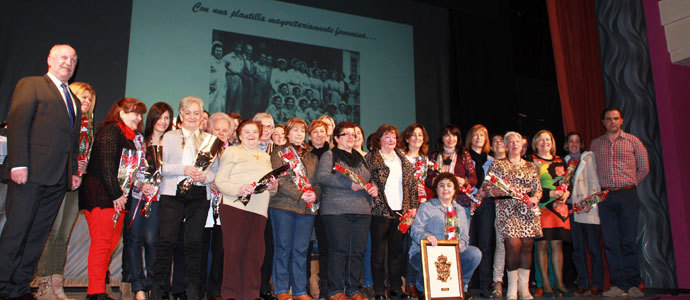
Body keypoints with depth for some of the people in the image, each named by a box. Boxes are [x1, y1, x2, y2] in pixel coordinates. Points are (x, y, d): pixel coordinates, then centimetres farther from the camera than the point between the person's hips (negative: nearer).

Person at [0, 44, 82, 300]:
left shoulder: (74, 101, 24)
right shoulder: (30, 85, 4)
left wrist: (73, 172, 12)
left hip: (59, 178, 6)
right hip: (31, 173, -6)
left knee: (38, 234, 7)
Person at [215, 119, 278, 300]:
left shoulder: (265, 156, 26)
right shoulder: (232, 152, 10)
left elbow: (270, 185, 28)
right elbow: (219, 182, 0)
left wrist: (273, 186, 5)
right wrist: (238, 189, -18)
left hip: (259, 210, 4)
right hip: (235, 206, -4)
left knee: (255, 253, 0)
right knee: (234, 250, -4)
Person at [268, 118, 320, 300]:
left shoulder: (311, 156, 20)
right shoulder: (278, 152, 4)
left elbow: (317, 180, 16)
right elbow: (279, 179, -8)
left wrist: (314, 193, -6)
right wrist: (300, 195, -16)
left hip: (307, 209, 4)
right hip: (283, 206, -4)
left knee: (301, 250, 6)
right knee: (283, 248, 1)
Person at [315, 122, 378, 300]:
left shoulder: (360, 158, 24)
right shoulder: (329, 155, 5)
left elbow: (369, 178, 30)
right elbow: (321, 176, -11)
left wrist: (374, 188, 5)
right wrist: (349, 184, -16)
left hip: (362, 211, 5)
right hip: (337, 210, -5)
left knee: (358, 251, 4)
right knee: (339, 250, -5)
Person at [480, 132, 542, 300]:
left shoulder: (530, 166, 19)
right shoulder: (497, 164, 10)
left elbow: (538, 188, 14)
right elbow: (485, 187, 4)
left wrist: (535, 198, -7)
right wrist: (496, 191, -16)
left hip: (528, 210, 3)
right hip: (507, 209, -3)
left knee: (527, 245, -2)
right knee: (514, 245, -13)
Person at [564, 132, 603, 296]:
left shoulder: (587, 158, 4)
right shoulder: (565, 161, 15)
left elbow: (594, 181, -2)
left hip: (588, 208, -4)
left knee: (594, 247, -3)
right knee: (578, 248, 6)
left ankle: (596, 285, 3)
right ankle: (583, 284, 12)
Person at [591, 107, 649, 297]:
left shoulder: (633, 141, 7)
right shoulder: (595, 144, 12)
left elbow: (644, 168, 9)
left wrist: (630, 185, 7)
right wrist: (603, 188, 5)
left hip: (627, 195, -2)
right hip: (606, 198, 2)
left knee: (629, 240, -2)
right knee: (611, 242, 0)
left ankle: (633, 284, 5)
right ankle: (619, 285, 5)